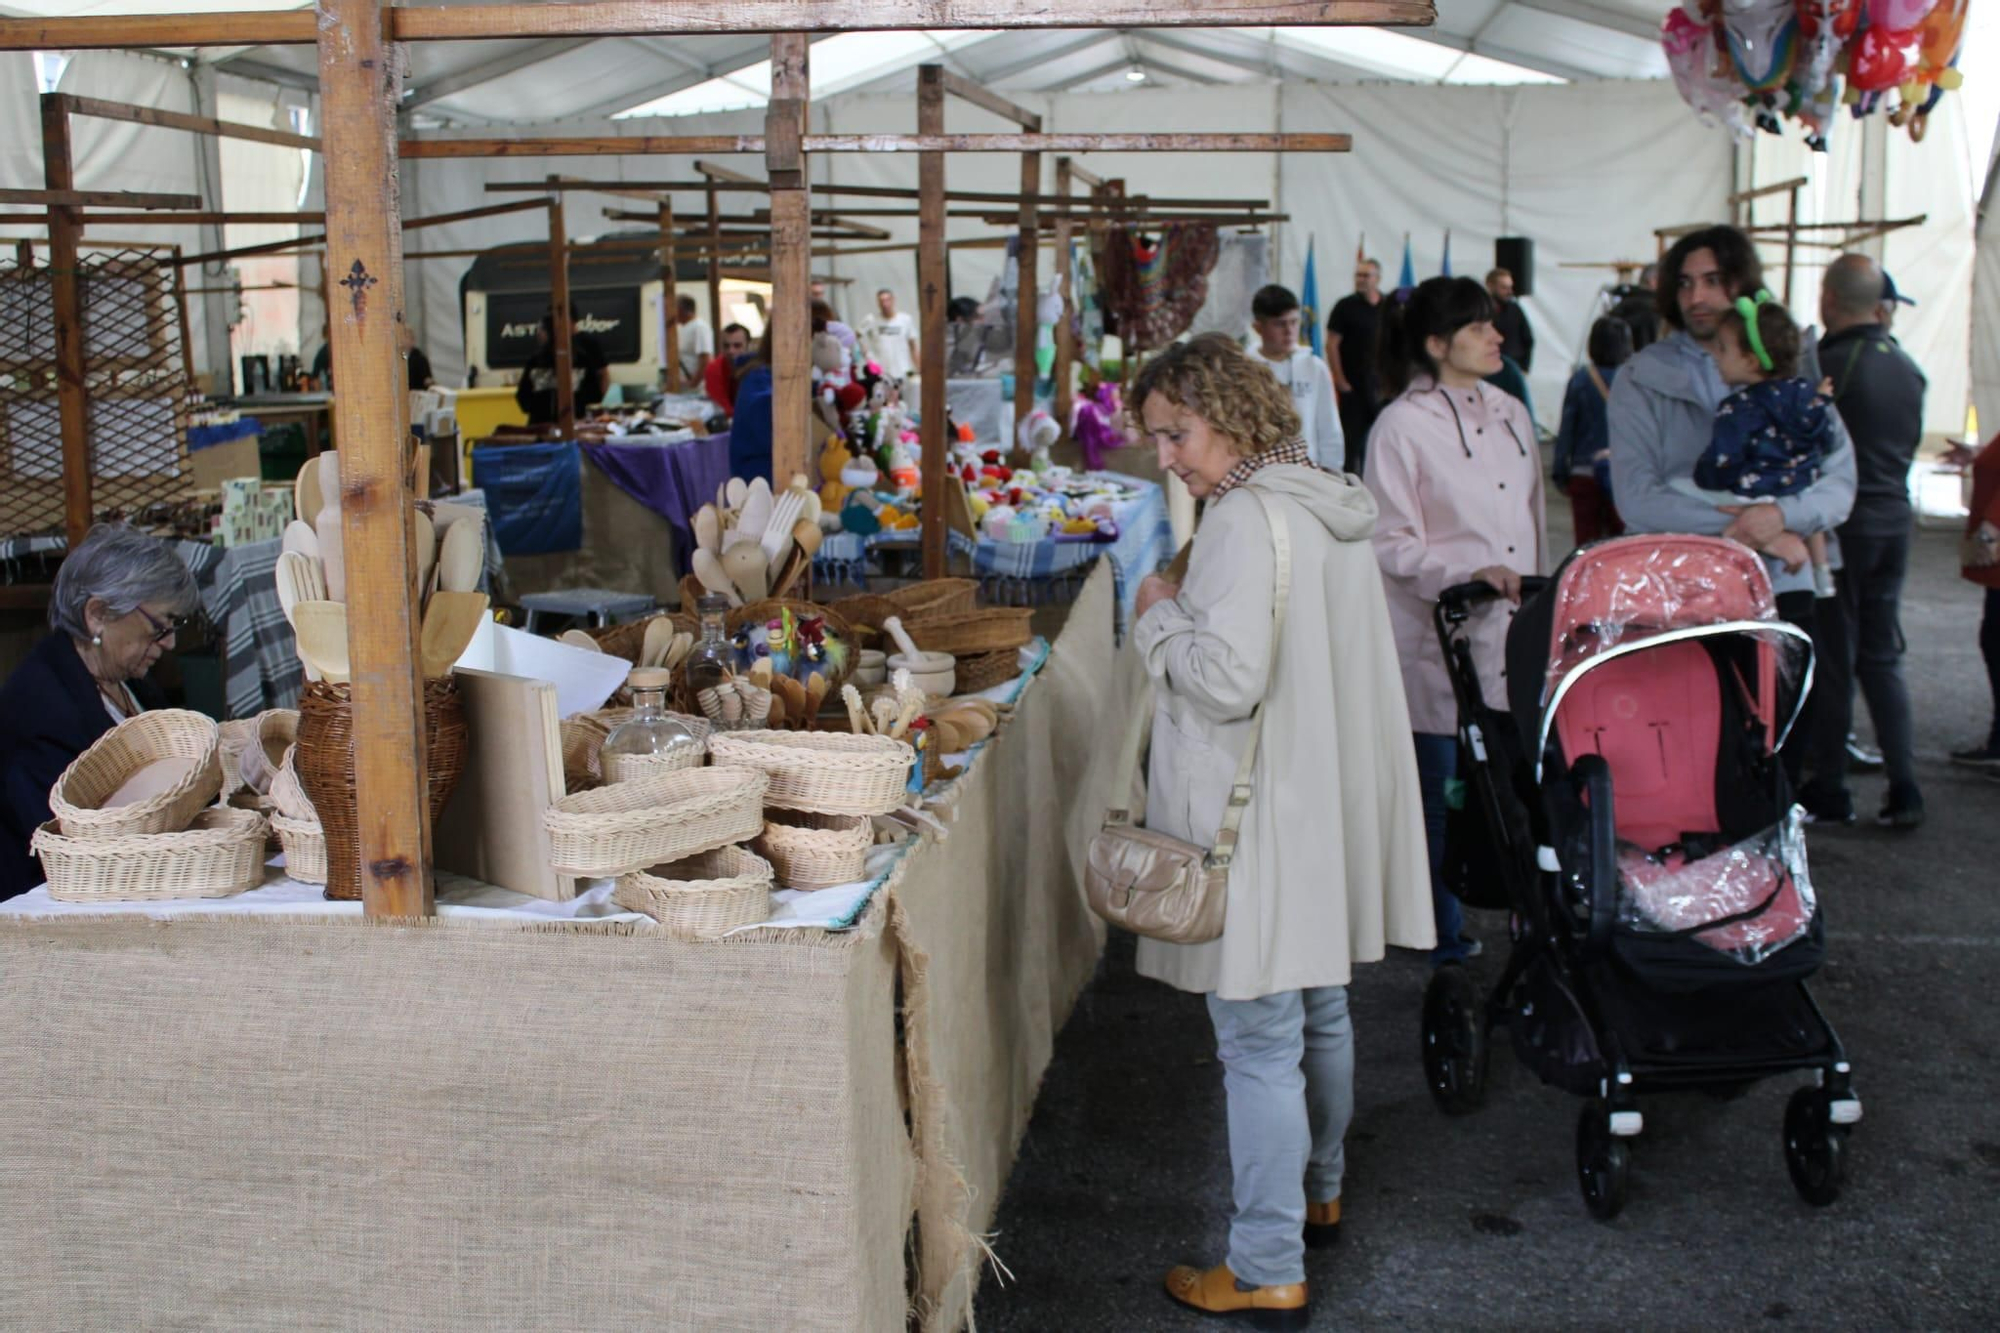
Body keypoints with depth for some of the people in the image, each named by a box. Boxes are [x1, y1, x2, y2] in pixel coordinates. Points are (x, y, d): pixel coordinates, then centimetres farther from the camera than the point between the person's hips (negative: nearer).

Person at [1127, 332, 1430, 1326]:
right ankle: (1317, 1194, 41)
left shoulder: (1246, 520, -20)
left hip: (1262, 822, -10)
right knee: (1320, 1014, 23)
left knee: (1260, 1045, -1)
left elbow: (1227, 678, -25)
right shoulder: (1331, 505, 9)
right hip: (1327, 808, 10)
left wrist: (1160, 615, -10)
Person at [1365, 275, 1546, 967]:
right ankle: (1441, 932, 18)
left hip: (1513, 635, 6)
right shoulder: (1401, 426, -9)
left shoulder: (1511, 414, 13)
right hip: (1439, 639, -6)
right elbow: (1391, 545, -12)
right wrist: (1466, 573, -24)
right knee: (1438, 791, 2)